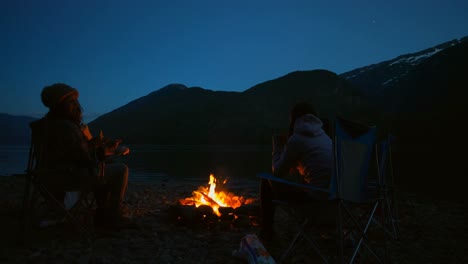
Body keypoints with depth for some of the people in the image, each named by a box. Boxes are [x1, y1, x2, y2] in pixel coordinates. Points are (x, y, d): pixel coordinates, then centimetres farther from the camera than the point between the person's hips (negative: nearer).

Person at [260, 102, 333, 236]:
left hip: (317, 195, -8)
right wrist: (286, 145, 26)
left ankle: (266, 229, 24)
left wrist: (278, 147, 13)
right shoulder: (324, 136, 14)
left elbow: (278, 172, 1)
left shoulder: (296, 139, -9)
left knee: (267, 182, 8)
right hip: (333, 193, 8)